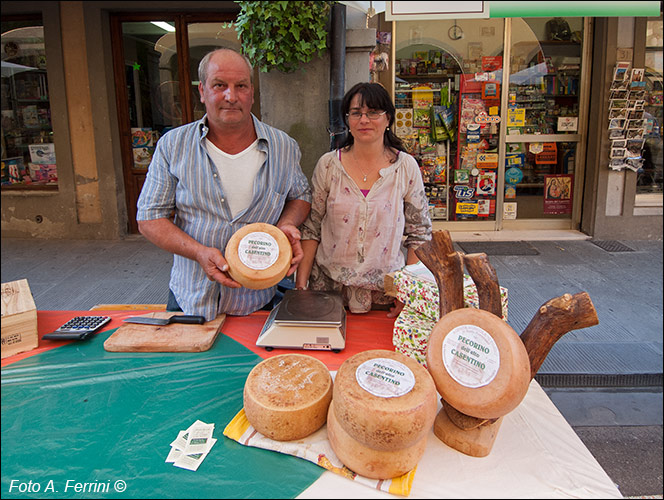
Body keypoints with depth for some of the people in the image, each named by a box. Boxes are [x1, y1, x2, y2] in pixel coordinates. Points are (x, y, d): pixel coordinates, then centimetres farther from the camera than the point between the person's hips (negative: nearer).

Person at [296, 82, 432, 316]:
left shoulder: (406, 167, -3)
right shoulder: (328, 165, -2)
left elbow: (420, 234, 1)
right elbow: (310, 228, 2)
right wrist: (301, 284, -3)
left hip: (385, 291, 0)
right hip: (329, 285, 1)